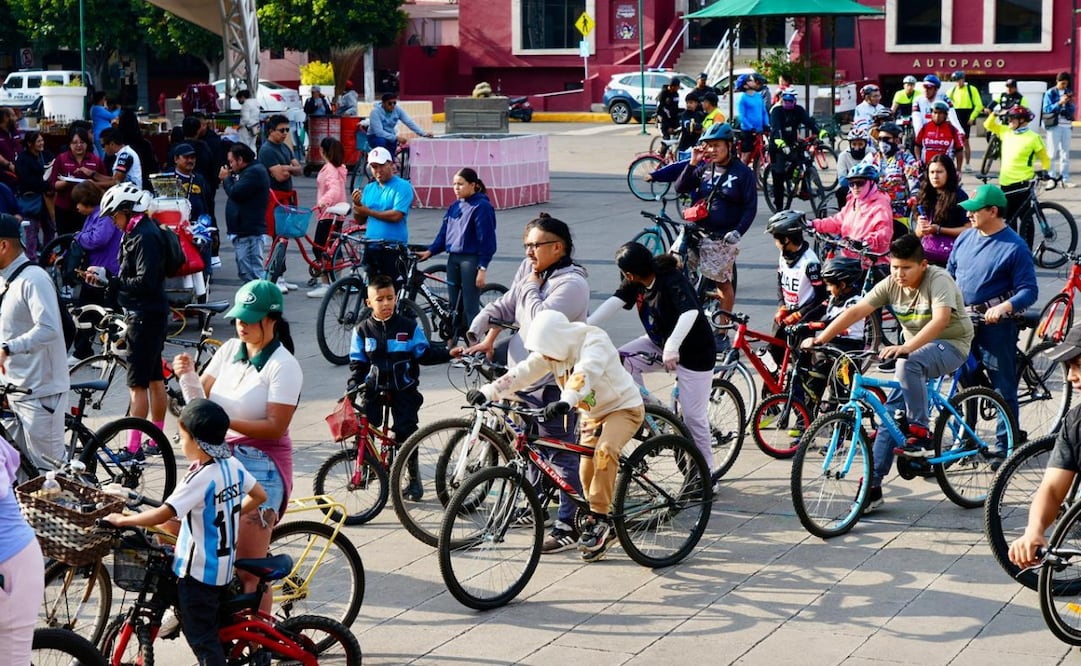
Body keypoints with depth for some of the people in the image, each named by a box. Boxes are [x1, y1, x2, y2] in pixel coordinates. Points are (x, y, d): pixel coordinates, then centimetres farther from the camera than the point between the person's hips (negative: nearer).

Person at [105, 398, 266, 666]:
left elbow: (163, 515, -29)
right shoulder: (233, 465, -1)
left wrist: (122, 520, -17)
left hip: (197, 571, -8)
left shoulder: (201, 478, -25)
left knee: (200, 637, 1)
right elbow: (259, 496, 13)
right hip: (224, 566, 8)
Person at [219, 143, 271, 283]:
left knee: (253, 271, -13)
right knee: (245, 271, 17)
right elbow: (238, 192, 20)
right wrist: (230, 178, 5)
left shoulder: (254, 172, -14)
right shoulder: (248, 171, 20)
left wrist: (226, 179, -2)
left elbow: (235, 193, -20)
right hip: (243, 230, 11)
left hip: (250, 233, -11)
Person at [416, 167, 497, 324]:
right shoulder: (455, 207, 14)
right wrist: (430, 251, 0)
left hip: (471, 260, -7)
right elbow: (444, 233, 15)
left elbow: (487, 239, -12)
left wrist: (482, 268, -16)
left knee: (470, 308, -7)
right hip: (453, 259, 7)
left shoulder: (482, 207, -8)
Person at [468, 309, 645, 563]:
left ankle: (599, 519, -22)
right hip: (592, 413, 7)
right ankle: (598, 523, 20)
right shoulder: (551, 350, -9)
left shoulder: (594, 341, -28)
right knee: (587, 472, 0)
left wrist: (566, 401, -63)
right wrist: (487, 392, -30)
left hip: (623, 407, -7)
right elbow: (523, 372, -18)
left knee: (604, 451, -30)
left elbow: (584, 373, -46)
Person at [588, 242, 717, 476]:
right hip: (660, 343, 7)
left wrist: (672, 347, -58)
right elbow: (615, 301, -19)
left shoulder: (672, 281, -28)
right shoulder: (635, 283, -7)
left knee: (693, 417, -4)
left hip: (694, 352, -7)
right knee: (621, 360, -15)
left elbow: (691, 312, -44)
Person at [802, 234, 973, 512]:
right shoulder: (891, 285, -4)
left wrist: (906, 348, -51)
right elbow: (856, 311, -9)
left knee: (908, 364, -37)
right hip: (915, 350, 6)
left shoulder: (938, 280, -21)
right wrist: (819, 339, -20)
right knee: (890, 413, -4)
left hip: (950, 346, -6)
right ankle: (872, 487, -1)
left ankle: (920, 434, -26)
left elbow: (940, 319, -38)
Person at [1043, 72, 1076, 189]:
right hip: (1054, 125, -4)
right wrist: (1059, 103, -19)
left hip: (1066, 125, 4)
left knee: (1065, 153, 4)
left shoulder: (1068, 92, 12)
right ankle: (1051, 179, 0)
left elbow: (1072, 110, 11)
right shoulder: (1050, 93, 0)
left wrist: (1070, 103, -9)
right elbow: (1047, 109, -9)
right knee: (1053, 153, -3)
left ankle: (1065, 180, 6)